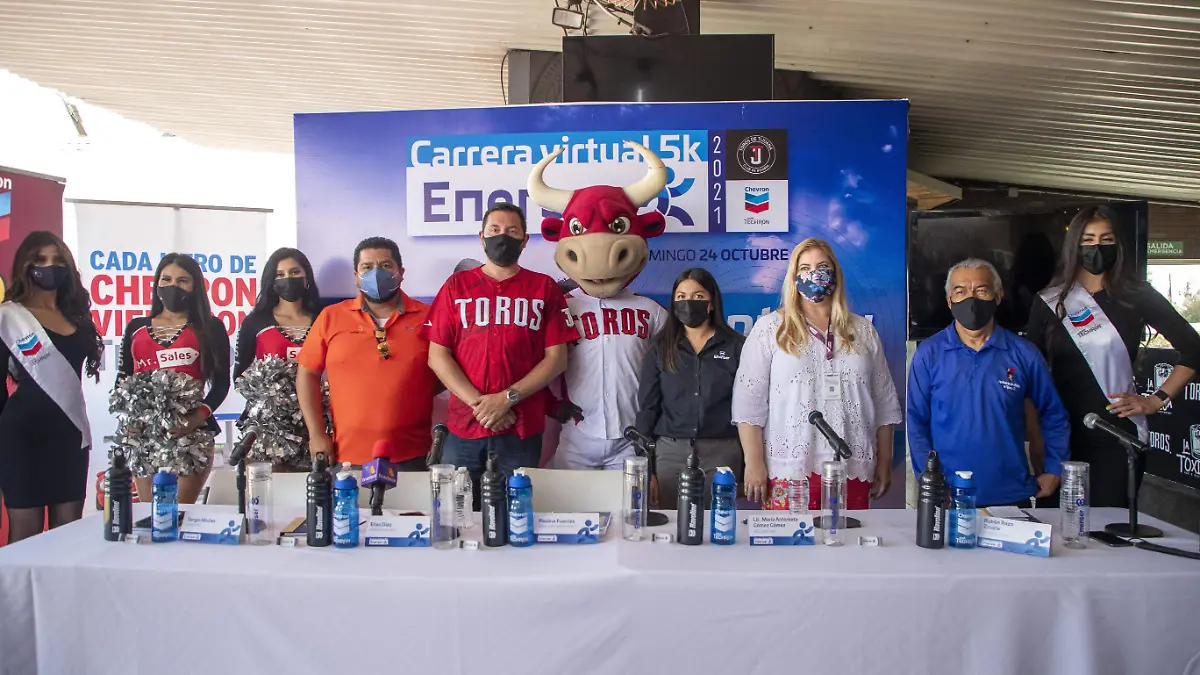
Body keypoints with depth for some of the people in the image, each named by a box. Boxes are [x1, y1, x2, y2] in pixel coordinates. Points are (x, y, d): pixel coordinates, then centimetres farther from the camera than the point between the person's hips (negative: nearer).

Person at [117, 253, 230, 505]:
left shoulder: (210, 327, 6)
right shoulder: (136, 328, 15)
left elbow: (221, 381, 1)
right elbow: (122, 379, 15)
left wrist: (200, 416, -15)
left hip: (191, 432, -3)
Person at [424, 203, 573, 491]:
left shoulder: (544, 288, 5)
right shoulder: (457, 285, 7)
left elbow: (556, 358, 0)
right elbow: (437, 356, 2)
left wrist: (507, 398, -11)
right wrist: (478, 403, -10)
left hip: (522, 429, 0)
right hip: (463, 427, 1)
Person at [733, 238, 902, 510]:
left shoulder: (863, 331, 13)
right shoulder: (770, 329, 2)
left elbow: (885, 402, 15)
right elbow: (749, 400, -3)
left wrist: (884, 463, 12)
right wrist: (754, 463, -8)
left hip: (853, 471, 3)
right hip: (790, 470, -3)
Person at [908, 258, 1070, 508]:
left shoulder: (1023, 354, 0)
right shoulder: (929, 354, -3)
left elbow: (1053, 415, 10)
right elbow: (917, 421, 0)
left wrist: (1053, 470, 4)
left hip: (1011, 495, 1)